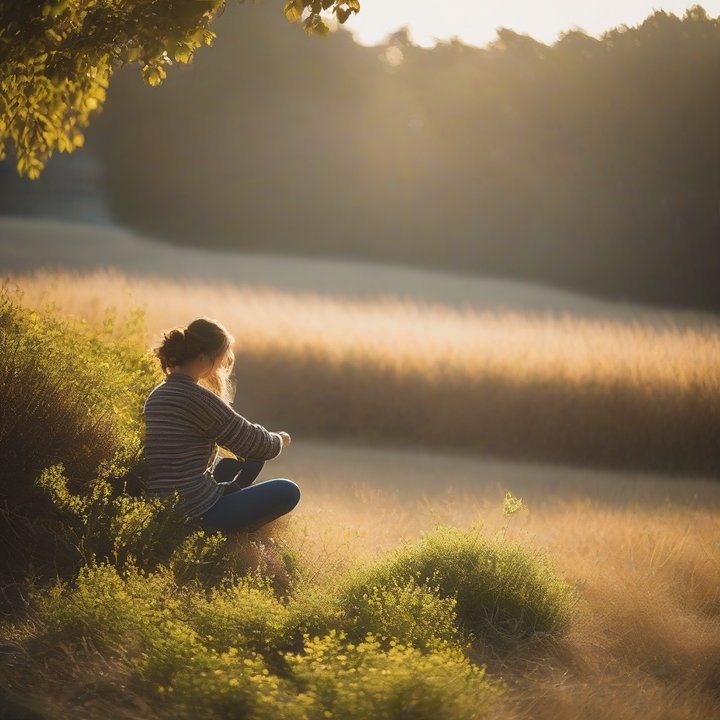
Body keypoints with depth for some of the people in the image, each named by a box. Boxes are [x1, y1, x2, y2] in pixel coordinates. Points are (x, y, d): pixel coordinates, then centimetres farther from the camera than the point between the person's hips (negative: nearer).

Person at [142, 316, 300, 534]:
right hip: (195, 514, -10)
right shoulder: (198, 398, -17)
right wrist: (279, 440, 17)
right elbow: (254, 443, -6)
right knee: (288, 491, -4)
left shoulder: (156, 396, 11)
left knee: (230, 465, 35)